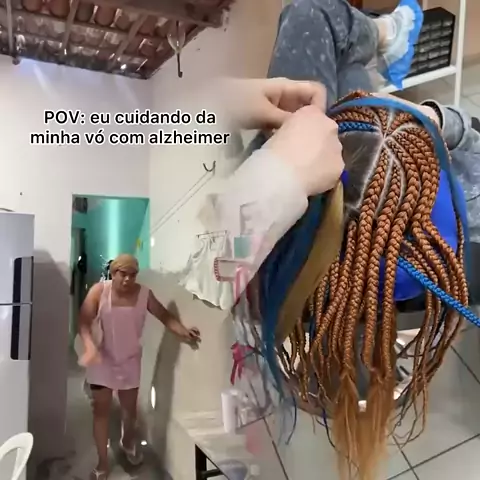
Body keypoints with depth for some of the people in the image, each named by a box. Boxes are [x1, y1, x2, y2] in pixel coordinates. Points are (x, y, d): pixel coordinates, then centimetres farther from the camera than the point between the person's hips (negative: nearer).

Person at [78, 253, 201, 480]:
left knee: (130, 407, 19)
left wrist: (183, 331, -28)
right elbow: (84, 321, -19)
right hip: (102, 359, -1)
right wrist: (90, 346, -36)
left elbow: (164, 315, -11)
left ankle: (127, 441, 51)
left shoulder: (144, 294, -13)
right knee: (101, 410, 7)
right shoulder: (99, 291, -17)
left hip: (130, 360, 2)